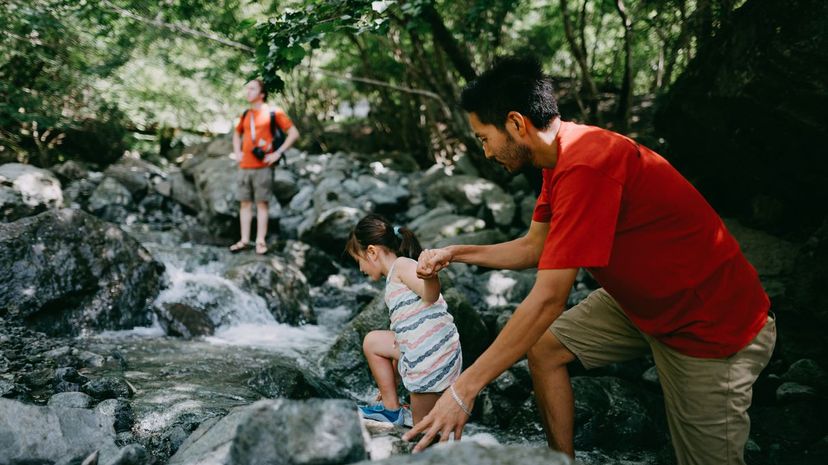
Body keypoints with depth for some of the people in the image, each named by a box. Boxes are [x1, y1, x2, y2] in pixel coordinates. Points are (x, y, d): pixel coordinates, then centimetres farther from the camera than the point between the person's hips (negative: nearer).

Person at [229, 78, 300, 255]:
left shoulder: (273, 112, -3)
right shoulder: (245, 115, 14)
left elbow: (293, 133, -4)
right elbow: (237, 134, 32)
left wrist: (278, 153, -9)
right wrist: (237, 152, 16)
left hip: (263, 166, -5)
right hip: (244, 166, 5)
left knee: (261, 203, -2)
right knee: (245, 203, 6)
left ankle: (261, 241, 2)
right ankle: (244, 240, 11)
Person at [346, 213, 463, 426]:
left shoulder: (402, 265, -8)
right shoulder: (394, 281, 21)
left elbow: (430, 295, -28)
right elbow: (405, 328, 26)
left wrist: (430, 275, -53)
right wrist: (393, 381, 33)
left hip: (434, 354, -10)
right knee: (373, 341, 22)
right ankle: (391, 408, 24)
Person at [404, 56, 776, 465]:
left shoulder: (585, 167, -31)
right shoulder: (560, 156, -2)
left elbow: (547, 299, -32)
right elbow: (533, 248, 11)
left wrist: (465, 389, -27)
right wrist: (456, 254, 3)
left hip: (713, 327, -9)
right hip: (642, 299, 9)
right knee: (543, 347, 9)